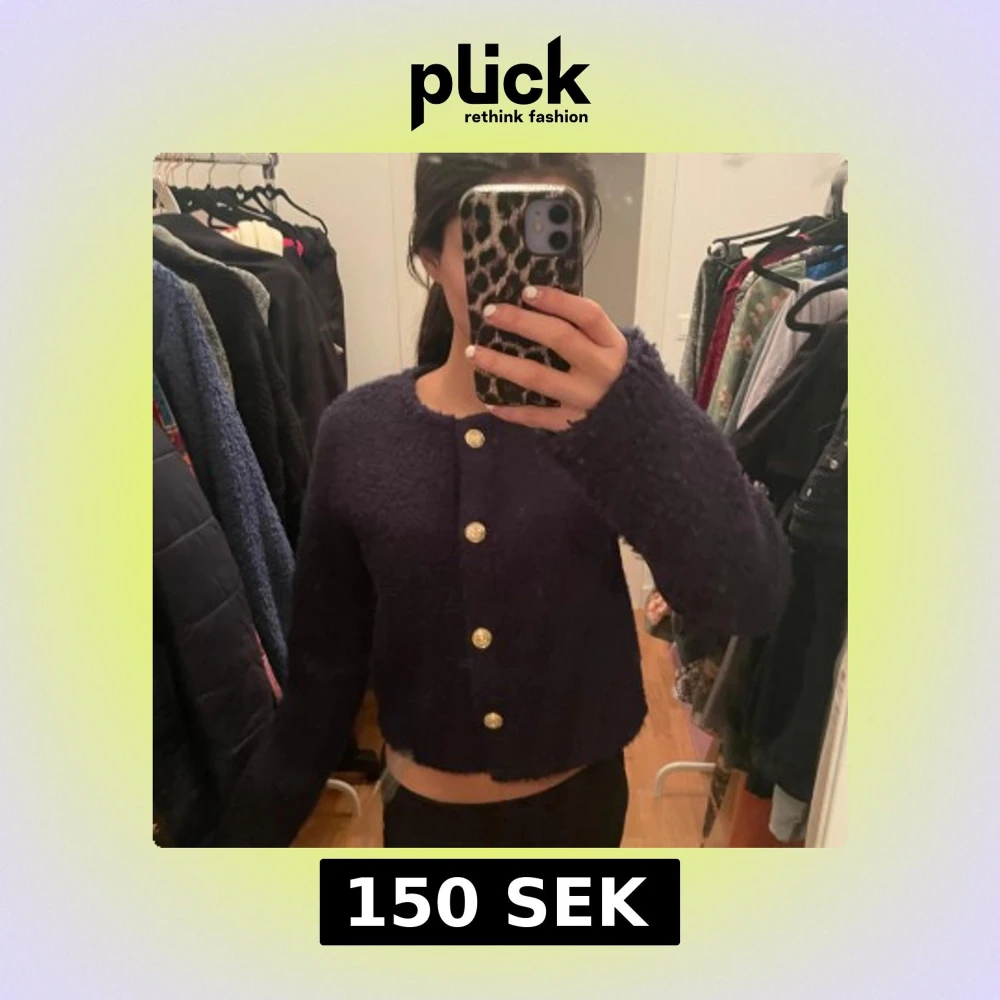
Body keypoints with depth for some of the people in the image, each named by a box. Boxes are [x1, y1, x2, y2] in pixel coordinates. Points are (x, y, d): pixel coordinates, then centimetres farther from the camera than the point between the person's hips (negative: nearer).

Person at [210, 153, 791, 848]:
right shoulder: (358, 433, -12)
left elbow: (753, 599, -30)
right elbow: (326, 662, -3)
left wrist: (636, 418, -46)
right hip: (426, 806, 1)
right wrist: (258, 822, 3)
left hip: (582, 796, 0)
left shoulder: (605, 408, -16)